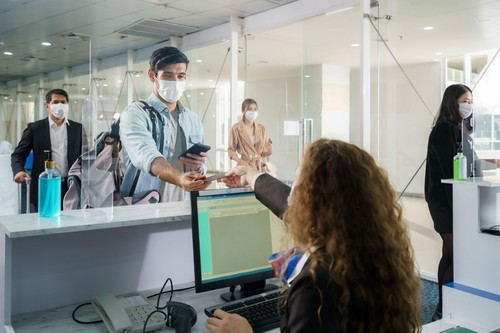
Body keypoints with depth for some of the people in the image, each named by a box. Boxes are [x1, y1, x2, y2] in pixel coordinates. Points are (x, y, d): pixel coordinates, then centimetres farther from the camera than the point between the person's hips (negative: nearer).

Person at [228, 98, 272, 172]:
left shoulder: (261, 128, 12)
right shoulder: (236, 128, -1)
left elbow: (264, 152, 15)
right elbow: (231, 150, 0)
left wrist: (269, 145, -6)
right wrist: (239, 160, -16)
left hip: (260, 166, 4)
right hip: (245, 165, -4)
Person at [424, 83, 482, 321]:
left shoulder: (461, 129, 17)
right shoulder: (445, 129, -11)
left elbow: (468, 167, 18)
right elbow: (450, 171, -18)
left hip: (459, 201, 9)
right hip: (448, 202, -9)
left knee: (451, 256, 12)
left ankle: (446, 307, 20)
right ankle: (443, 310, -1)